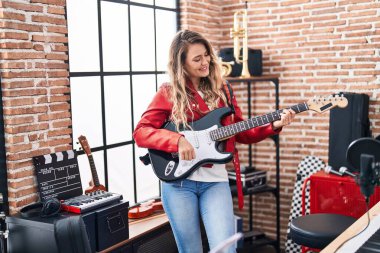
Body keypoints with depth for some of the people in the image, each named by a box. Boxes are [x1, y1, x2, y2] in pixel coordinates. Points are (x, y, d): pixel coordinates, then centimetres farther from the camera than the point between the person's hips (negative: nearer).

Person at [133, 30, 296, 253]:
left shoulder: (220, 89, 8)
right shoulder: (169, 93, -1)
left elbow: (241, 132, 11)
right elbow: (140, 132, -5)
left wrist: (274, 126, -5)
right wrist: (177, 140, -20)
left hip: (215, 180, 2)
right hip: (178, 181, -2)